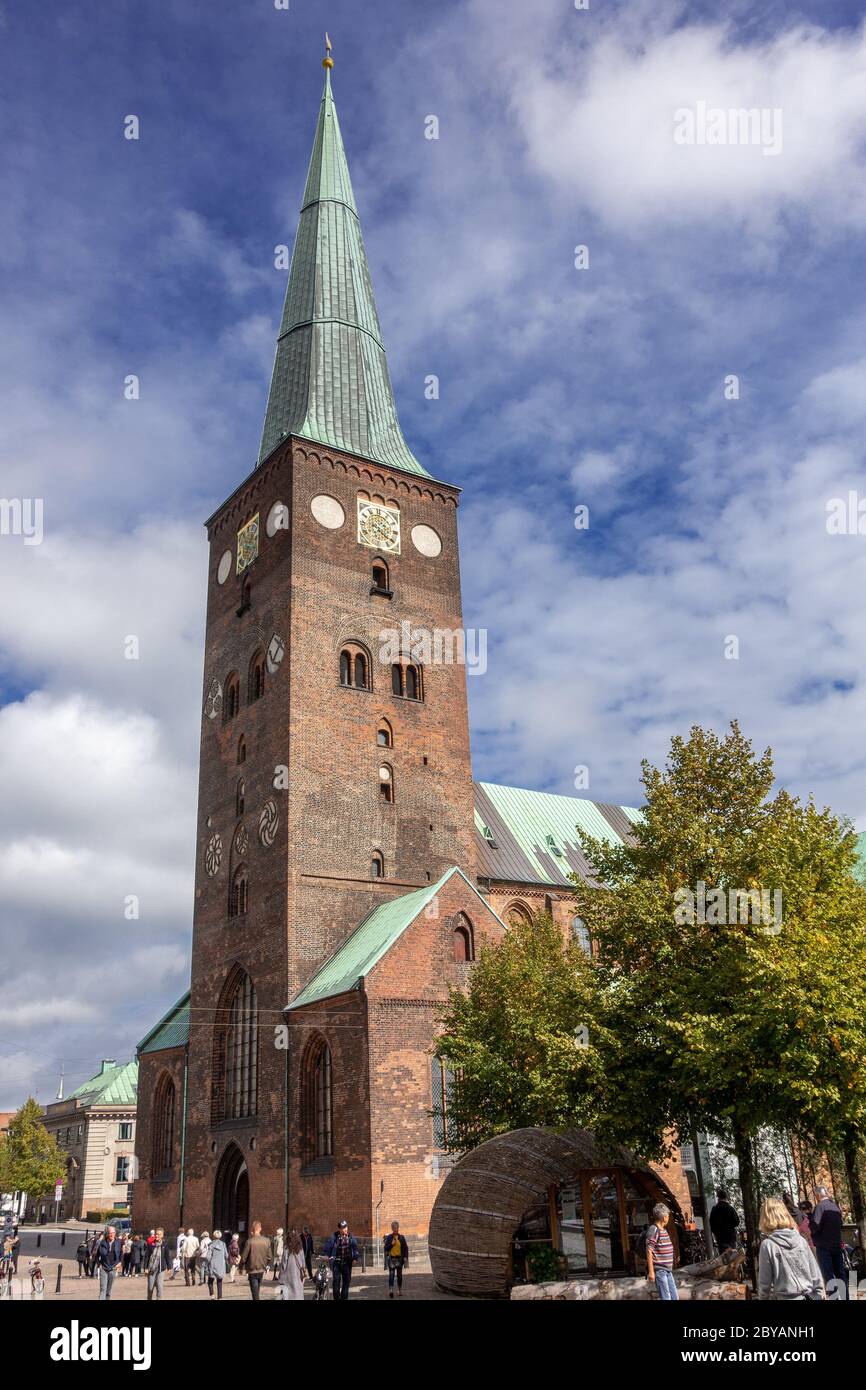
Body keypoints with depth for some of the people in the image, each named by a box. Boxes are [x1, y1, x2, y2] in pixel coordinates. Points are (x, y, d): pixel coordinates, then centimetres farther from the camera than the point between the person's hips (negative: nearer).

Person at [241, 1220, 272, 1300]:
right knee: (257, 1290, 23)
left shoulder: (250, 1241, -19)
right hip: (262, 1270, 4)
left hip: (252, 1270, -4)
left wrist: (241, 1267, 6)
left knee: (255, 1292, 1)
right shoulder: (266, 1241, -6)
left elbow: (243, 1257, -13)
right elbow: (269, 1257, 0)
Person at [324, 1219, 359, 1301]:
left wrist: (355, 1258, -2)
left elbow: (355, 1247, 3)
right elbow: (328, 1245, -10)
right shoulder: (335, 1236, -6)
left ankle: (344, 1297, 19)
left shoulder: (350, 1236, 1)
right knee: (336, 1279, -7)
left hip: (347, 1262, 2)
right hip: (336, 1262, -2)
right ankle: (336, 1297, 7)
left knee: (346, 1280, 6)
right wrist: (327, 1255, -19)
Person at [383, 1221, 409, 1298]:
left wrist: (405, 1257, -6)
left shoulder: (402, 1238, 2)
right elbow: (386, 1248, -1)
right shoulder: (388, 1238, 0)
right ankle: (390, 1290, -14)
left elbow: (405, 1248, 4)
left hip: (399, 1259, 2)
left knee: (399, 1275, 9)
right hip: (391, 1258, -2)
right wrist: (391, 1244, -16)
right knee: (391, 1275, -11)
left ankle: (400, 1290, 15)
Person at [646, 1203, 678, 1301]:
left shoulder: (664, 1230, 15)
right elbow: (649, 1251, -17)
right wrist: (651, 1271, -20)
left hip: (668, 1270, 9)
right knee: (666, 1298, -8)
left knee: (675, 1297, 11)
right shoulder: (654, 1230, -13)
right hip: (659, 1270, -9)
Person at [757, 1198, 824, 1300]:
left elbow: (765, 1281, -6)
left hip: (785, 1297, -4)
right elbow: (815, 1274, 4)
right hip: (807, 1296, 5)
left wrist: (763, 1297, 10)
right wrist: (818, 1296, 15)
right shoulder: (800, 1240, 0)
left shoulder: (767, 1245, -11)